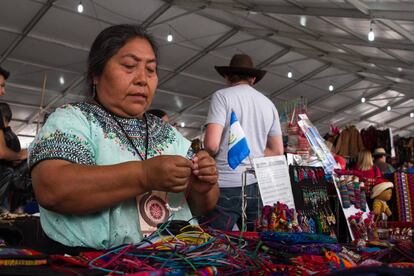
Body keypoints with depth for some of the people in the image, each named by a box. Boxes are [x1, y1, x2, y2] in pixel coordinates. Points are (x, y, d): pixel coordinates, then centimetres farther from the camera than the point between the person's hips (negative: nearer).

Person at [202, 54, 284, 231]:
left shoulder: (222, 96, -3)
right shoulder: (269, 104, 13)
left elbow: (211, 144, -14)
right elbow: (277, 151, 14)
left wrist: (208, 156, 7)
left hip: (227, 185, -5)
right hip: (257, 185, 5)